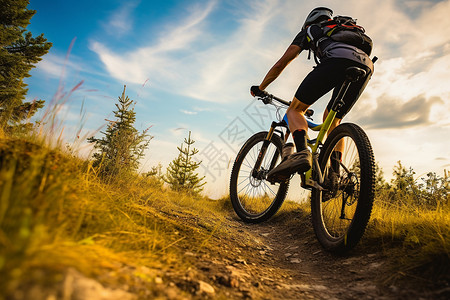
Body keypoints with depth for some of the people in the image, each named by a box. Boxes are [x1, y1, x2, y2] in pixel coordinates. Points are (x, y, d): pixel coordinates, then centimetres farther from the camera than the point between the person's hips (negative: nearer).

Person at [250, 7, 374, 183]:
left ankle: (302, 152, -27)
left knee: (295, 110, 2)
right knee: (332, 122, 18)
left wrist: (260, 88, 33)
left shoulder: (310, 31, 30)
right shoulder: (339, 32, 45)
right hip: (367, 65, 6)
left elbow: (281, 64, 22)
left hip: (337, 60, -6)